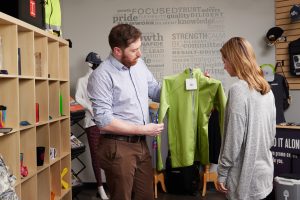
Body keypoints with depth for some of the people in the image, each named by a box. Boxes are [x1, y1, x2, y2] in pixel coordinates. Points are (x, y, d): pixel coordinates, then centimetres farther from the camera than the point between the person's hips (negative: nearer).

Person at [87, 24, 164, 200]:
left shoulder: (140, 65, 6)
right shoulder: (102, 75, -16)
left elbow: (156, 92, 17)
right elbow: (105, 122, -19)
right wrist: (144, 129, -15)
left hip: (141, 144, 7)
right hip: (118, 147, -6)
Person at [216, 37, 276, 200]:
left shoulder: (238, 90, -19)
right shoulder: (267, 89, 5)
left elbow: (234, 139, -19)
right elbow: (272, 131, 12)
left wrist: (222, 173, -10)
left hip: (245, 177, -7)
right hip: (264, 173, 7)